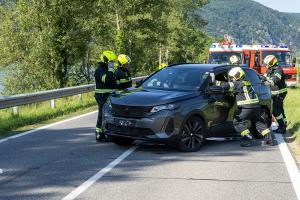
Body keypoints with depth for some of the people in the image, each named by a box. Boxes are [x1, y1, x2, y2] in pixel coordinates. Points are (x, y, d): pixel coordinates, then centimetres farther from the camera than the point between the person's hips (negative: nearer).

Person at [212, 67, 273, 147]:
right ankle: (268, 136, 16)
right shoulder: (246, 82, 20)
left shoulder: (238, 84, -7)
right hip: (256, 106, 8)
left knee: (237, 122, 1)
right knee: (258, 122, 22)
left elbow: (226, 85, -15)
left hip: (247, 107, -8)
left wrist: (216, 82, -5)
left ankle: (248, 138, -6)